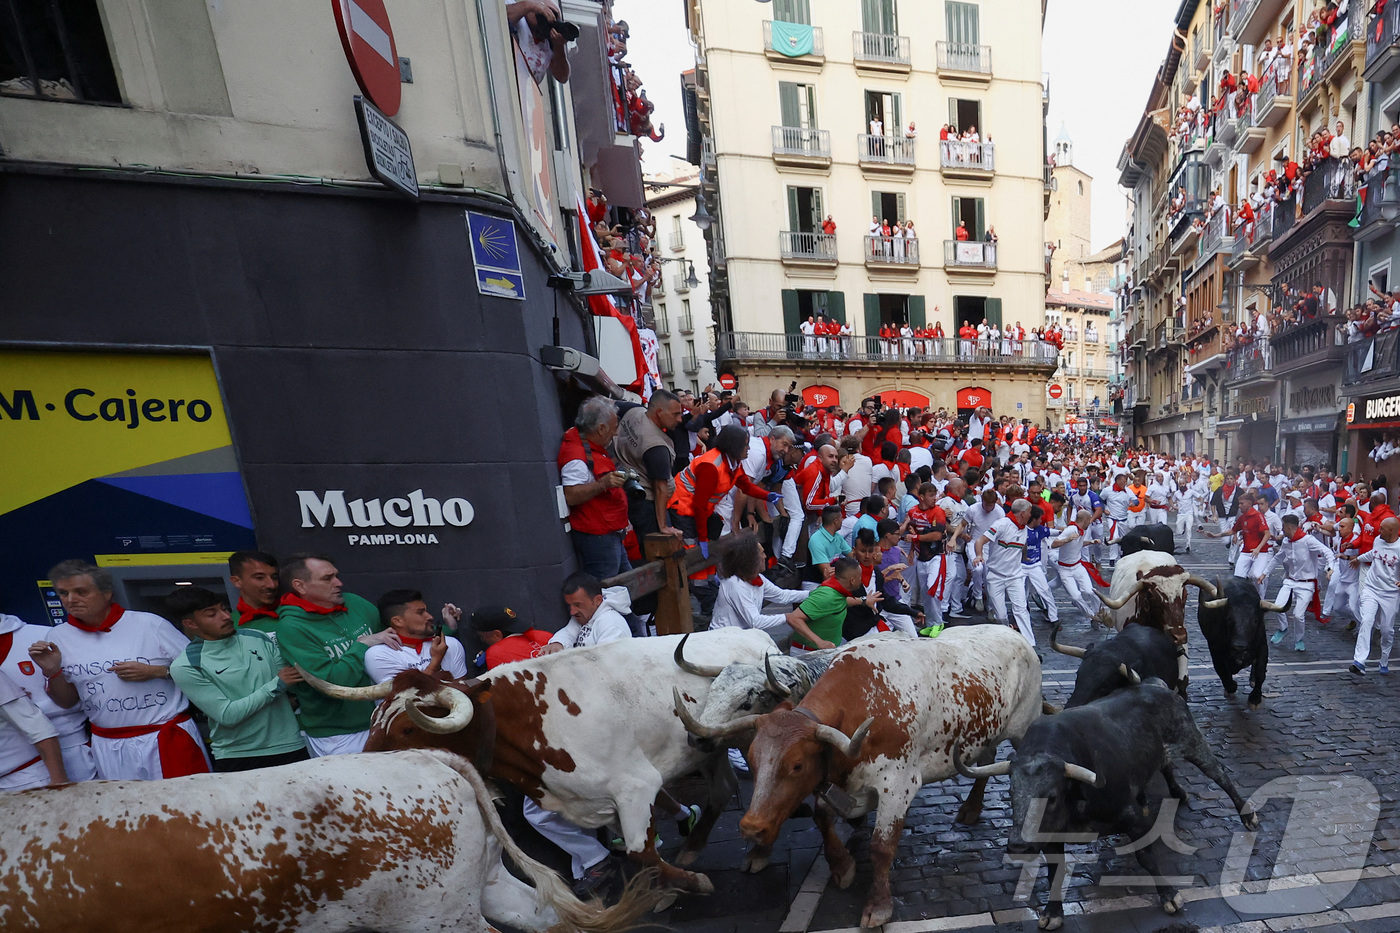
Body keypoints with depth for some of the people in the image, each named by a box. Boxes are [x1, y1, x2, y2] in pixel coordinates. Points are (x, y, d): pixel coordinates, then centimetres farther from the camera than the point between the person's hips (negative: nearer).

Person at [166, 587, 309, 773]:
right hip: (236, 759, -3)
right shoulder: (185, 667, -9)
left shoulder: (258, 637, 2)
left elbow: (291, 678, 7)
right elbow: (227, 715, -14)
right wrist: (276, 685, -14)